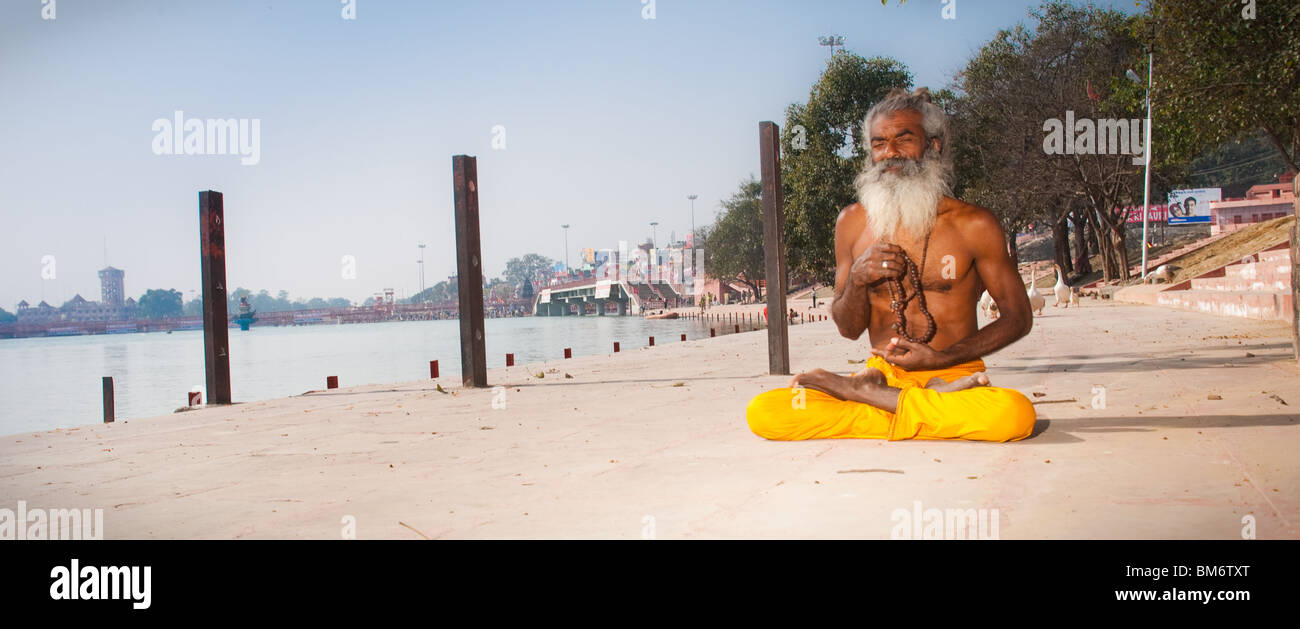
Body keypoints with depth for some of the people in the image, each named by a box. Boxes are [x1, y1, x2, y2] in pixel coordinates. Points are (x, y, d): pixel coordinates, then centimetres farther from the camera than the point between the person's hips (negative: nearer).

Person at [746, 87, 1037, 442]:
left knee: (1015, 413, -37)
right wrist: (857, 280, -11)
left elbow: (1018, 317, 4)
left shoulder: (973, 225, 0)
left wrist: (941, 358, -9)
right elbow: (848, 329, 11)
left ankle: (862, 392, -17)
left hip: (952, 376, -1)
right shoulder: (853, 222, 8)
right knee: (762, 413, -21)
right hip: (883, 373, 2)